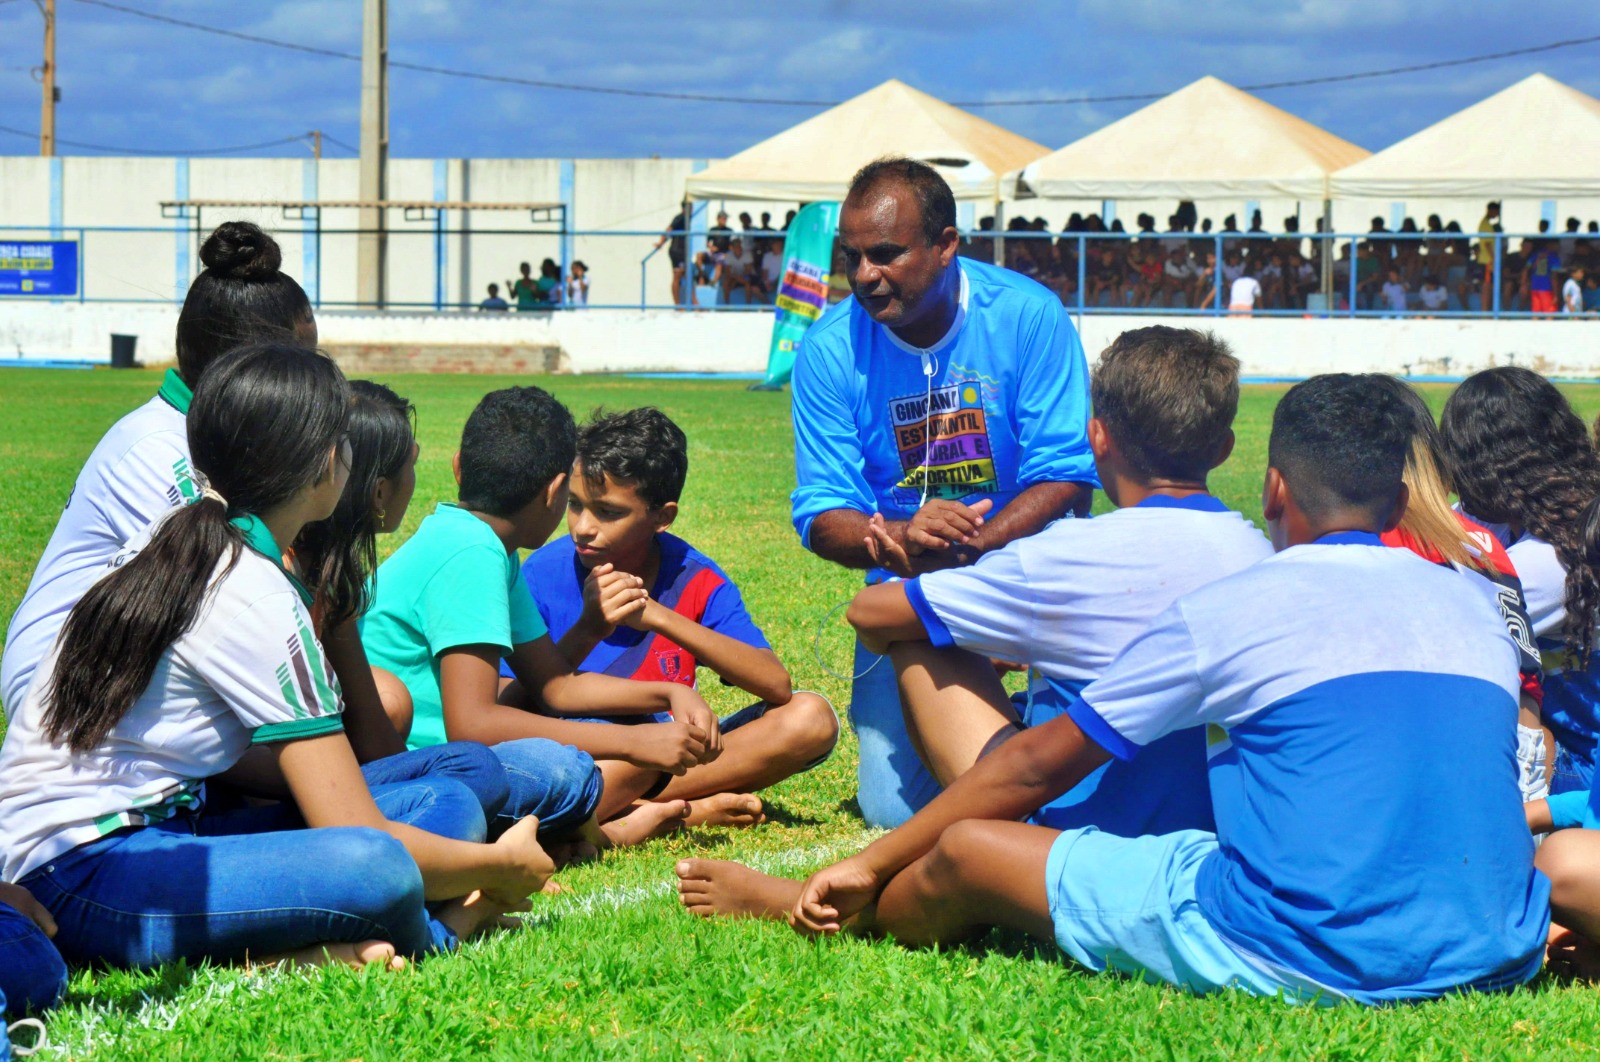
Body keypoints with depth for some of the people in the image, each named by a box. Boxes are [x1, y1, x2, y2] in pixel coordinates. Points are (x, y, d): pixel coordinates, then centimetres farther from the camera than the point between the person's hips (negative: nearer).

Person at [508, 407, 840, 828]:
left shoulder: (694, 579, -3)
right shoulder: (544, 574, -8)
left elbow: (777, 685, -16)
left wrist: (659, 616, -24)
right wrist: (588, 628, -27)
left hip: (670, 760, 5)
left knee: (811, 717, -17)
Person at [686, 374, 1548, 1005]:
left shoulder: (1227, 612, 2)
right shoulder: (1474, 606, 16)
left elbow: (1040, 764, 11)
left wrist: (871, 866, 24)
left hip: (1299, 960, -5)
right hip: (1490, 960, 5)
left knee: (965, 853, 7)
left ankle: (823, 916, 41)